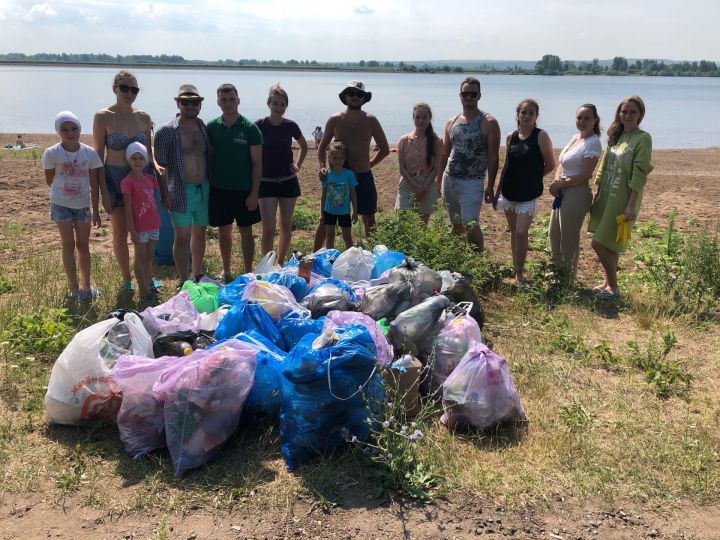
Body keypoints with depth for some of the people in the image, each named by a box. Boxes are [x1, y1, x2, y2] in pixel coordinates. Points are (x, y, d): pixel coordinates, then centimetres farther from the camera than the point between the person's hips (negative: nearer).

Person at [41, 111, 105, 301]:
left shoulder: (89, 153, -7)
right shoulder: (52, 153, -12)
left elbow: (94, 184, -3)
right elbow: (49, 180, 2)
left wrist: (96, 210, -3)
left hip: (83, 205, 2)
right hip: (61, 205, -2)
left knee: (83, 245, 9)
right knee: (69, 245, 2)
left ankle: (86, 286, 19)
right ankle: (74, 288, 7)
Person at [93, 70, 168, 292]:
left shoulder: (143, 117, 4)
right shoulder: (102, 117, -7)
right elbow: (98, 155, -7)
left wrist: (156, 166, -4)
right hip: (115, 178, -3)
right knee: (120, 232, 8)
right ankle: (127, 280, 22)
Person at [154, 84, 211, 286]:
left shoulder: (203, 127, 7)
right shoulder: (167, 130, -10)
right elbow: (160, 164, -9)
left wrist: (211, 185, 11)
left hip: (204, 189, 6)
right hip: (181, 192, -5)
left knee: (200, 232, 15)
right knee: (182, 236, 0)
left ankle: (197, 276, 30)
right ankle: (183, 282, 10)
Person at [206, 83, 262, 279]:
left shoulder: (250, 128, -7)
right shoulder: (211, 127, 1)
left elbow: (257, 162, -6)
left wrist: (254, 193, -11)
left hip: (244, 190, -2)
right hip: (219, 189, 3)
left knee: (246, 232, 7)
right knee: (224, 231, 12)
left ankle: (248, 274, 19)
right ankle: (226, 272, 26)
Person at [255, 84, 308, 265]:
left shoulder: (290, 126, 0)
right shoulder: (259, 125, -8)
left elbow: (304, 146, 18)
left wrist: (298, 164, 5)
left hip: (288, 181, 3)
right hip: (266, 182, -3)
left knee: (286, 226, 11)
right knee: (268, 229, -9)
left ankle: (280, 263, 26)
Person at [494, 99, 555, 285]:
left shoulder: (541, 136, -9)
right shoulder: (510, 137, 5)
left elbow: (550, 165, -4)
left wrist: (532, 177, 4)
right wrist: (497, 191, 13)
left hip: (529, 194, -5)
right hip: (509, 192, 5)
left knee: (521, 233, -11)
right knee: (514, 232, 14)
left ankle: (520, 274, -2)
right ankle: (515, 268, 27)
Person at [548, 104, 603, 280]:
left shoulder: (593, 143, -13)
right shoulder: (575, 137, 12)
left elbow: (585, 175, -17)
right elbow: (561, 164, 11)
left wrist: (560, 184, -11)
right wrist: (557, 182, -8)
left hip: (577, 194, -9)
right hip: (562, 192, 9)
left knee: (569, 238, 2)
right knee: (554, 234, 19)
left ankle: (568, 277, 17)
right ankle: (555, 269, 36)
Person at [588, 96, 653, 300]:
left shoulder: (643, 138, -11)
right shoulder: (616, 136, 10)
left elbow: (640, 175, -16)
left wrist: (632, 206, -20)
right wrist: (598, 194, 13)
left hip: (622, 199, -7)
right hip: (606, 196, 7)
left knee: (600, 243, -7)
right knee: (609, 244, 14)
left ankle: (613, 288, 7)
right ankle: (608, 282, 27)